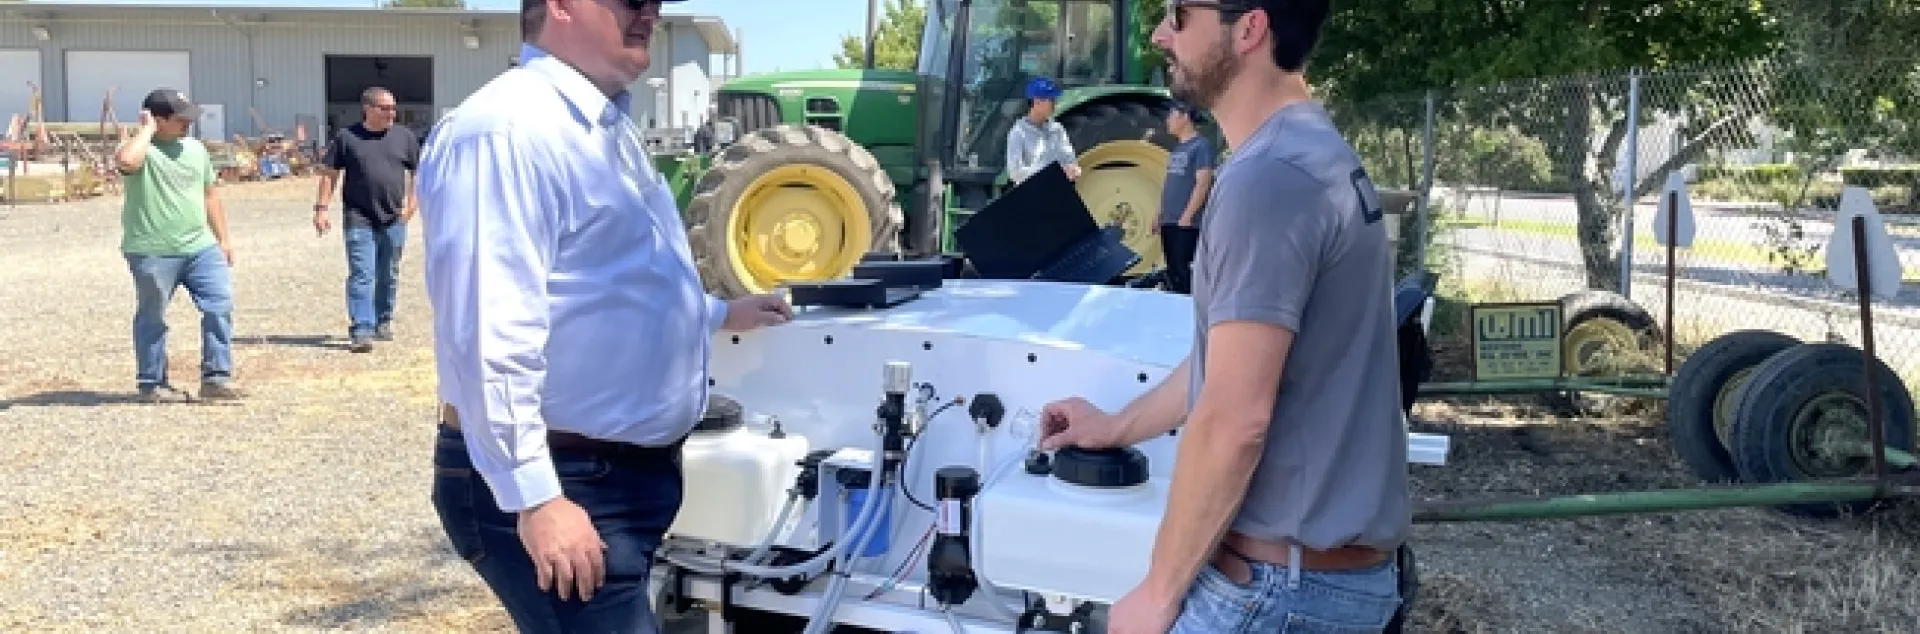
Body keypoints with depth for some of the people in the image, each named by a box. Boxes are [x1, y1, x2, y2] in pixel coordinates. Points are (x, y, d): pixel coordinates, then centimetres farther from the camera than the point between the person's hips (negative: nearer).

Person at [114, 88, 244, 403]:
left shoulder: (195, 149, 14)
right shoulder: (141, 148, -7)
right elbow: (125, 161, -33)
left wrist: (223, 238, 20)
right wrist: (147, 129, -17)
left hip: (201, 247, 6)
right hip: (153, 253, -5)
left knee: (220, 305, -5)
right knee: (152, 318, 6)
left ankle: (216, 377, 1)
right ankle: (151, 383, 19)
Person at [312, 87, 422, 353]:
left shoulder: (405, 136, 6)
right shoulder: (346, 137, 1)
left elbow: (418, 170, 10)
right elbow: (329, 173, 4)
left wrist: (412, 201, -2)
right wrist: (321, 207, -2)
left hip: (393, 220, 3)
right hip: (359, 219, -3)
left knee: (388, 276, 13)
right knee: (361, 275, -9)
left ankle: (383, 322, 29)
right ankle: (361, 331, -12)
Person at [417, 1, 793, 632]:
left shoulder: (607, 127, 13)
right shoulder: (509, 129, -20)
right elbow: (490, 334, -27)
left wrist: (719, 314, 33)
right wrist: (535, 498, -27)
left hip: (630, 473, 10)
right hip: (562, 485, -10)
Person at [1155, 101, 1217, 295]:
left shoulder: (1201, 145, -8)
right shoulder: (1177, 149, 18)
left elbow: (1203, 184, -16)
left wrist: (1187, 216, -20)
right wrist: (1160, 216, 17)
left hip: (1187, 223, -9)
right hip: (1169, 222, 9)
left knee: (1184, 272, -8)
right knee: (1172, 272, 11)